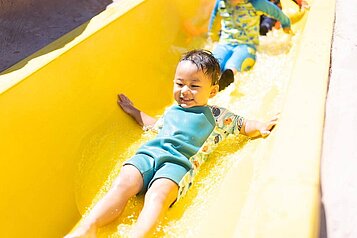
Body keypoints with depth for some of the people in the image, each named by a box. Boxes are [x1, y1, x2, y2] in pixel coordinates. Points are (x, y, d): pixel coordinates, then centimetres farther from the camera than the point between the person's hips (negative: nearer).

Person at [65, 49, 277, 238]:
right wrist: (134, 111, 56)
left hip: (180, 161, -4)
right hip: (150, 152, 4)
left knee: (157, 194, -35)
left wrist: (261, 127, 5)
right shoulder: (172, 111, 34)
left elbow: (244, 125, 25)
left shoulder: (217, 116, 21)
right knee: (124, 183, -25)